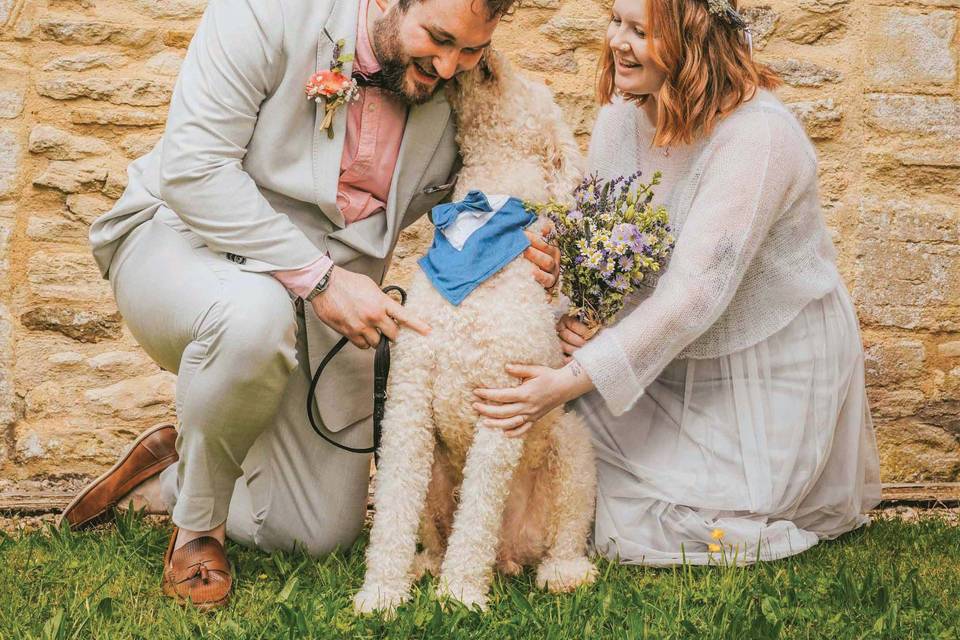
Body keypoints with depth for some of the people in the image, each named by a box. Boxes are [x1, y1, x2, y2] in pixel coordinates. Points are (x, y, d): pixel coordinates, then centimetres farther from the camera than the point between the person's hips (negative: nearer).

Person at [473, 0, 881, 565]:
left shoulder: (757, 135, -28)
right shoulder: (621, 117, -5)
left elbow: (697, 290, -34)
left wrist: (571, 381, -39)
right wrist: (574, 311, -24)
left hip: (773, 365, -7)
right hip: (674, 357, 7)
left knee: (637, 535, -10)